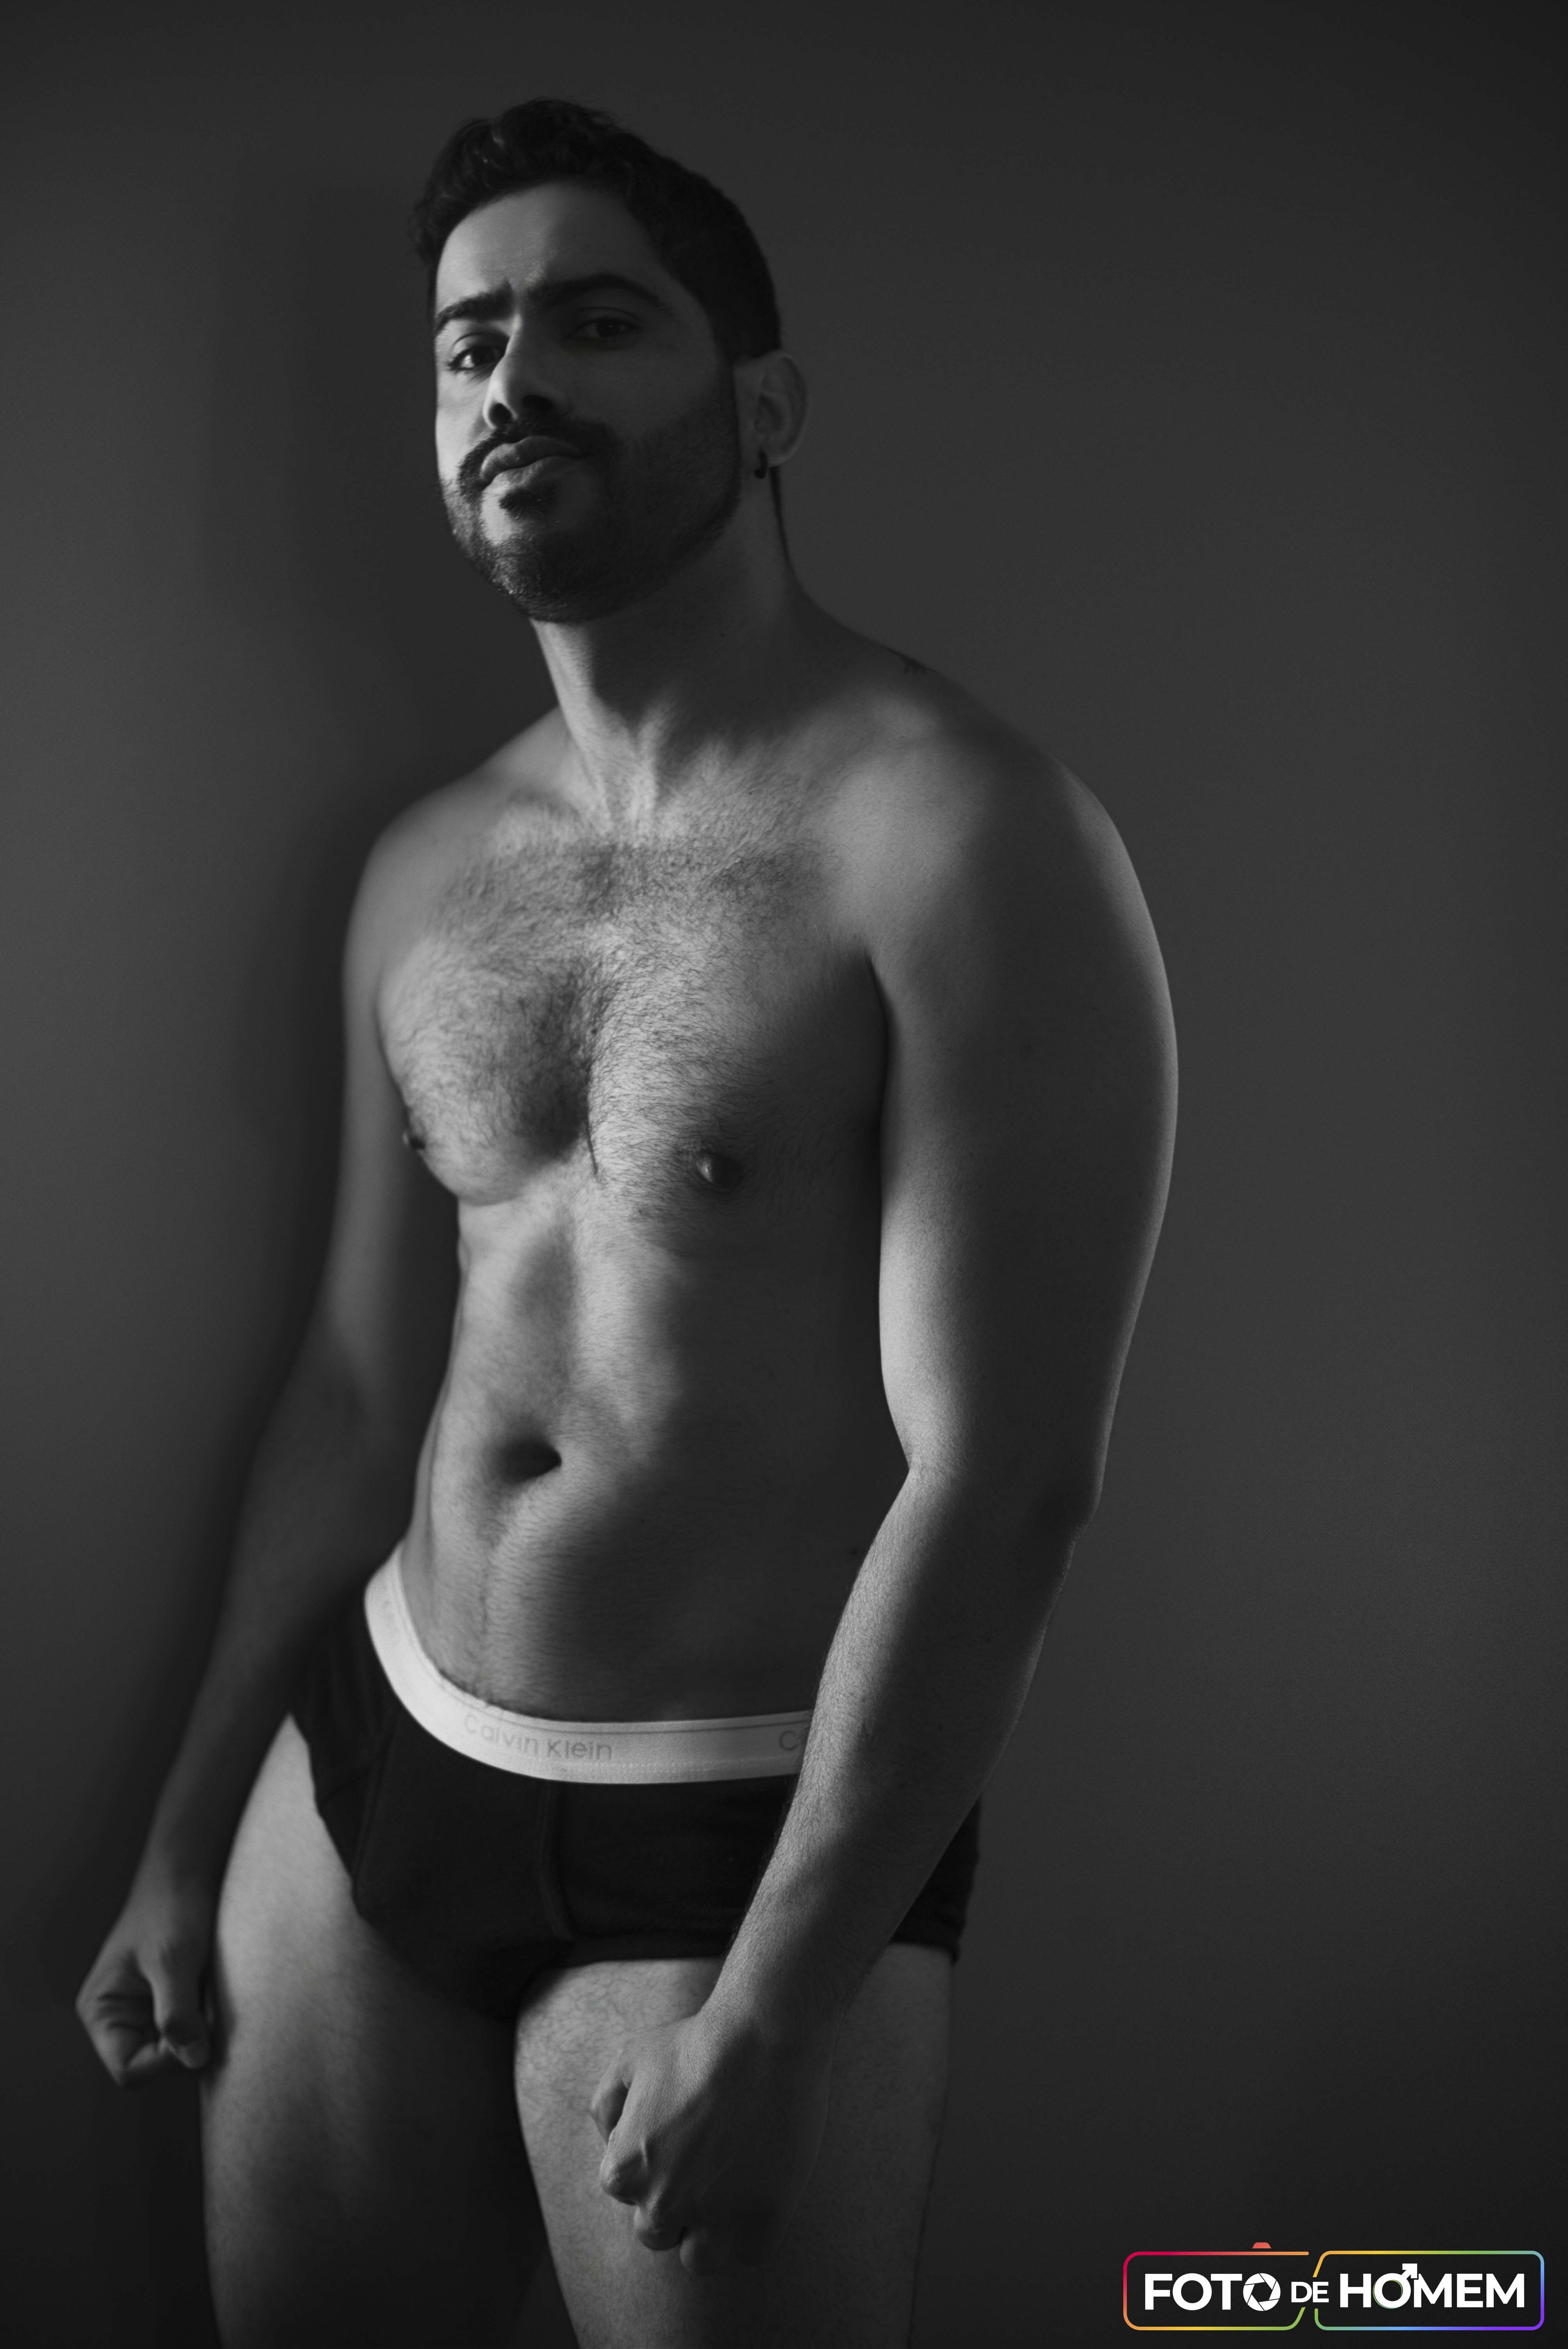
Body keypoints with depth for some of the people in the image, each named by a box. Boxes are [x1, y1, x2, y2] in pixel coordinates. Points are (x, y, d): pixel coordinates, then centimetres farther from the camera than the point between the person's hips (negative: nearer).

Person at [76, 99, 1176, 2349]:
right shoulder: (426, 874, 5)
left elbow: (1002, 1483, -19)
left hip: (751, 1844, -6)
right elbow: (359, 1386, 12)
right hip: (367, 1772, 6)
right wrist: (190, 1834, 15)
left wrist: (767, 2021, -18)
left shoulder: (961, 849, -16)